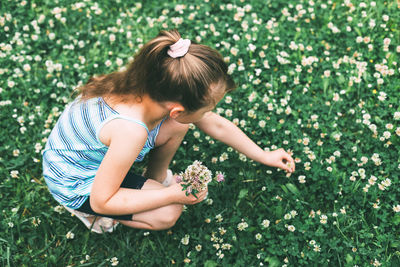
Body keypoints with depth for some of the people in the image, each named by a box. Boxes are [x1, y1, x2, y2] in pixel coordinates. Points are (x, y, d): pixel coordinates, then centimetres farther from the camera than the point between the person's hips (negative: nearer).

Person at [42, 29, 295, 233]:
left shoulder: (156, 89, -19)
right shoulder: (131, 131, -42)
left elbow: (216, 124, -4)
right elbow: (101, 200, -30)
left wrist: (264, 156, 4)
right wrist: (173, 195, -26)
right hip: (76, 183, -6)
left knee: (177, 126, -11)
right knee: (168, 214, -15)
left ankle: (156, 177, 15)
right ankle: (84, 210, 5)